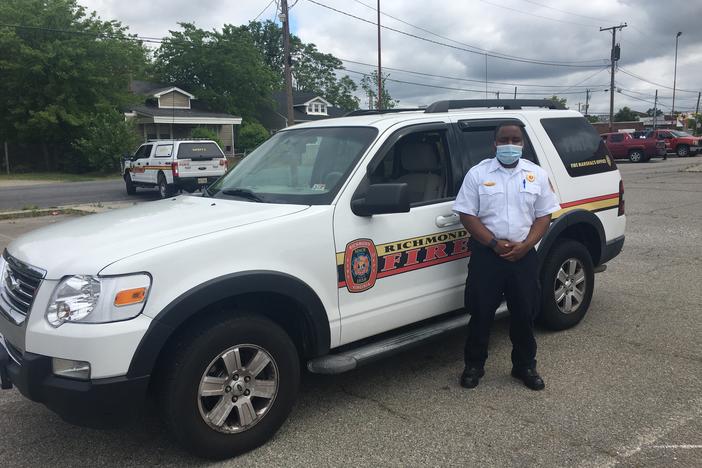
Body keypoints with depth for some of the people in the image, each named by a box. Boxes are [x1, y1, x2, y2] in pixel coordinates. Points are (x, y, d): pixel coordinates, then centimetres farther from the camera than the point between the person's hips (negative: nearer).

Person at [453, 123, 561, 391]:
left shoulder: (536, 175, 7)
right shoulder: (478, 174, 0)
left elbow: (544, 215, 6)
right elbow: (467, 214, -5)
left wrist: (525, 245, -10)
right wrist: (495, 243, -15)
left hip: (524, 256, 2)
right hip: (486, 255, -2)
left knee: (524, 313, 9)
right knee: (481, 312, 3)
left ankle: (525, 366, 27)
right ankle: (474, 366, 20)